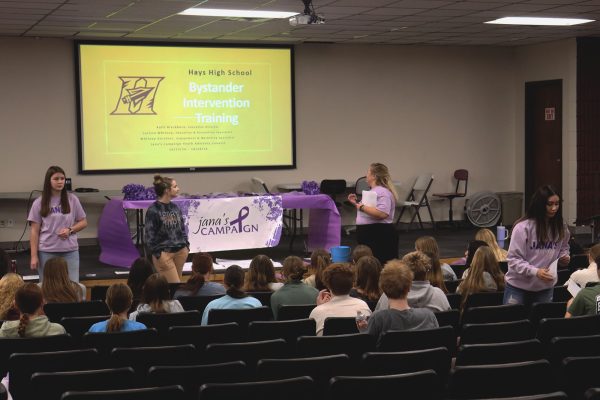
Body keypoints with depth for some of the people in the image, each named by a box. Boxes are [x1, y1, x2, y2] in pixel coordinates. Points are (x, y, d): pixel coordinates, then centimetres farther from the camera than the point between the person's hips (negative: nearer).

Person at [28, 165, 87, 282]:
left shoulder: (72, 199, 4)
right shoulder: (39, 203, 1)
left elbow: (83, 222, 10)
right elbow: (35, 231, 1)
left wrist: (70, 230, -10)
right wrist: (34, 256, -4)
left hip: (70, 251, 1)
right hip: (47, 252, -1)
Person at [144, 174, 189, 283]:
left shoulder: (175, 207, 8)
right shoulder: (153, 210, -11)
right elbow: (150, 235, -10)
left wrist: (186, 246, 10)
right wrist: (158, 255, -13)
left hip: (180, 251, 6)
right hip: (164, 253, -6)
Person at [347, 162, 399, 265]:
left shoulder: (383, 192, -15)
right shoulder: (373, 191, 18)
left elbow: (382, 213, -30)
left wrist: (362, 207, -22)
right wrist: (356, 203, 15)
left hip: (379, 235, -11)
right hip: (368, 234, 11)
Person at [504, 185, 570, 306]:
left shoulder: (560, 227, 0)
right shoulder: (523, 227, -17)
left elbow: (564, 247, 20)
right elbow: (513, 259, -17)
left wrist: (564, 257, -3)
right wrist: (535, 271, -29)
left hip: (546, 287, 4)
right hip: (519, 286, -4)